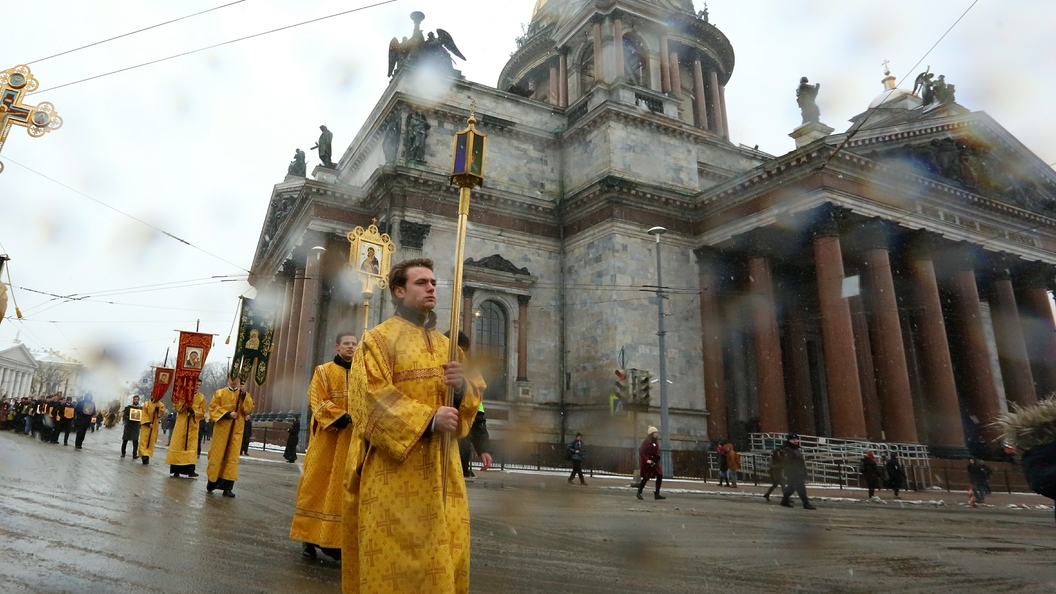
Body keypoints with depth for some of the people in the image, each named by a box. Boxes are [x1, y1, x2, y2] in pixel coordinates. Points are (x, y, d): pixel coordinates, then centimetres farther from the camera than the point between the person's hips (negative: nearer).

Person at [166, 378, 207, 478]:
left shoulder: (201, 397, 2)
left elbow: (202, 412, 0)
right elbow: (176, 406, 1)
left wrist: (193, 412, -19)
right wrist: (183, 404, -18)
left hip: (193, 425, 0)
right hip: (181, 423, 0)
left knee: (191, 446, -3)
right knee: (178, 445, -1)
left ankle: (190, 470, -5)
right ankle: (176, 470, 5)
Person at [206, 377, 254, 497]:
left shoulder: (244, 395, 8)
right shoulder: (219, 393, 4)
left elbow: (249, 410, -6)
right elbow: (212, 409, -4)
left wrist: (244, 395, -16)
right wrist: (227, 414, -16)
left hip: (236, 430, 1)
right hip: (221, 429, -1)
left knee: (232, 457, -1)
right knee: (217, 456, 4)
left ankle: (227, 487, 1)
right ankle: (212, 483, 21)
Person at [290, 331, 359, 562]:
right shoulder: (324, 371, 5)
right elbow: (317, 400, -6)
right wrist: (338, 416, -19)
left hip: (353, 438, 2)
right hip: (327, 437, -2)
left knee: (345, 488, 3)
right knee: (318, 485, 0)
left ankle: (336, 540, 10)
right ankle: (310, 538, 10)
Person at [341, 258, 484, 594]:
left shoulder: (446, 345, 17)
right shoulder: (378, 339, -2)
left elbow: (476, 390, 11)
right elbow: (372, 397, -14)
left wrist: (462, 385, -13)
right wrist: (427, 420, -24)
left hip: (440, 466, 6)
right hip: (395, 467, -5)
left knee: (445, 549, 7)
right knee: (397, 550, -3)